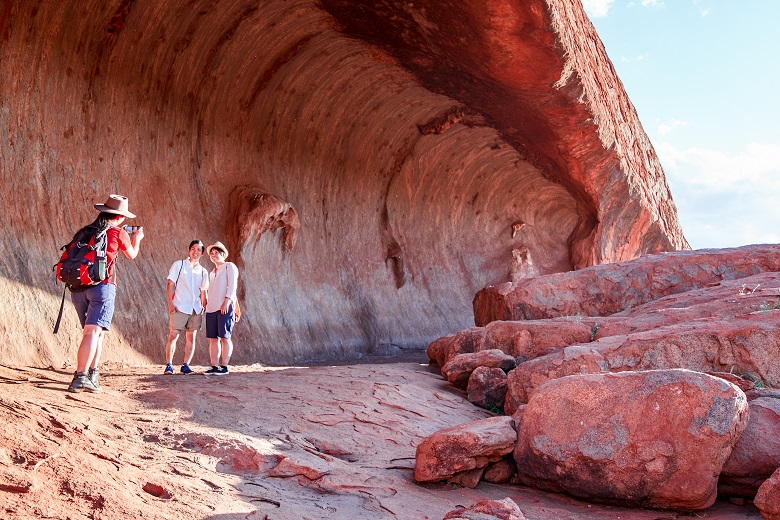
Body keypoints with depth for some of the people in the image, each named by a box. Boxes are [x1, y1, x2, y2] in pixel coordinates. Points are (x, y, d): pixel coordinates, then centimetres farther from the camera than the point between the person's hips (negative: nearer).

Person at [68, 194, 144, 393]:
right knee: (93, 331, -10)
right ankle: (80, 377, -20)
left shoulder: (84, 232, 14)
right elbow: (132, 255, 18)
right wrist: (137, 239, 40)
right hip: (102, 286, -6)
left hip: (78, 287, 6)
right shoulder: (118, 233, 1)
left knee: (97, 331, 18)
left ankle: (92, 374, 21)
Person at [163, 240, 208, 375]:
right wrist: (170, 303, -8)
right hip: (180, 307, -3)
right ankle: (169, 365, -1)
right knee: (173, 336, -7)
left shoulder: (203, 271, 14)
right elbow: (170, 285, 1)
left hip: (196, 309, 3)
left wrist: (204, 307, 8)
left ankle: (186, 365, 7)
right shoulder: (179, 265, 5)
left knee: (191, 337, 1)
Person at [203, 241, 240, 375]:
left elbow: (232, 285, -7)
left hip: (225, 307, -7)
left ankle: (224, 367, -6)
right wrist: (207, 304, 13)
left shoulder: (229, 266, 4)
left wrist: (227, 302, -17)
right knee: (213, 338, 3)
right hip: (211, 308, 7)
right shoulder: (212, 273, 25)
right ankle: (214, 366, 6)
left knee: (224, 337, -7)